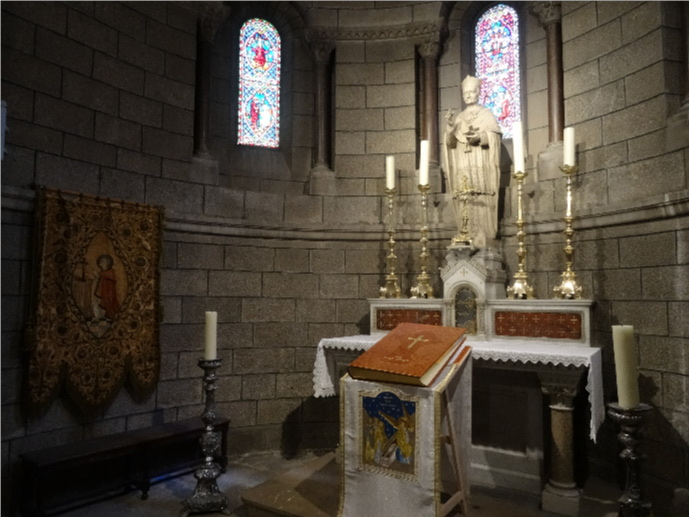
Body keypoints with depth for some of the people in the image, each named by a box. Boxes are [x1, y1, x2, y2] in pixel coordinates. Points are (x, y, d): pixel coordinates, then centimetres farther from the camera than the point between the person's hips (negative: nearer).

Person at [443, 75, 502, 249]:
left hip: (481, 170, -3)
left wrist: (479, 137, -21)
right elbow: (450, 143, 10)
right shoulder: (458, 118, 22)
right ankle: (465, 238, -8)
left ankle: (482, 243, -13)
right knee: (464, 206, -7)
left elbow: (495, 137, -1)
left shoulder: (487, 114, 13)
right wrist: (450, 127, -11)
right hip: (462, 170, 3)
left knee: (481, 205, -12)